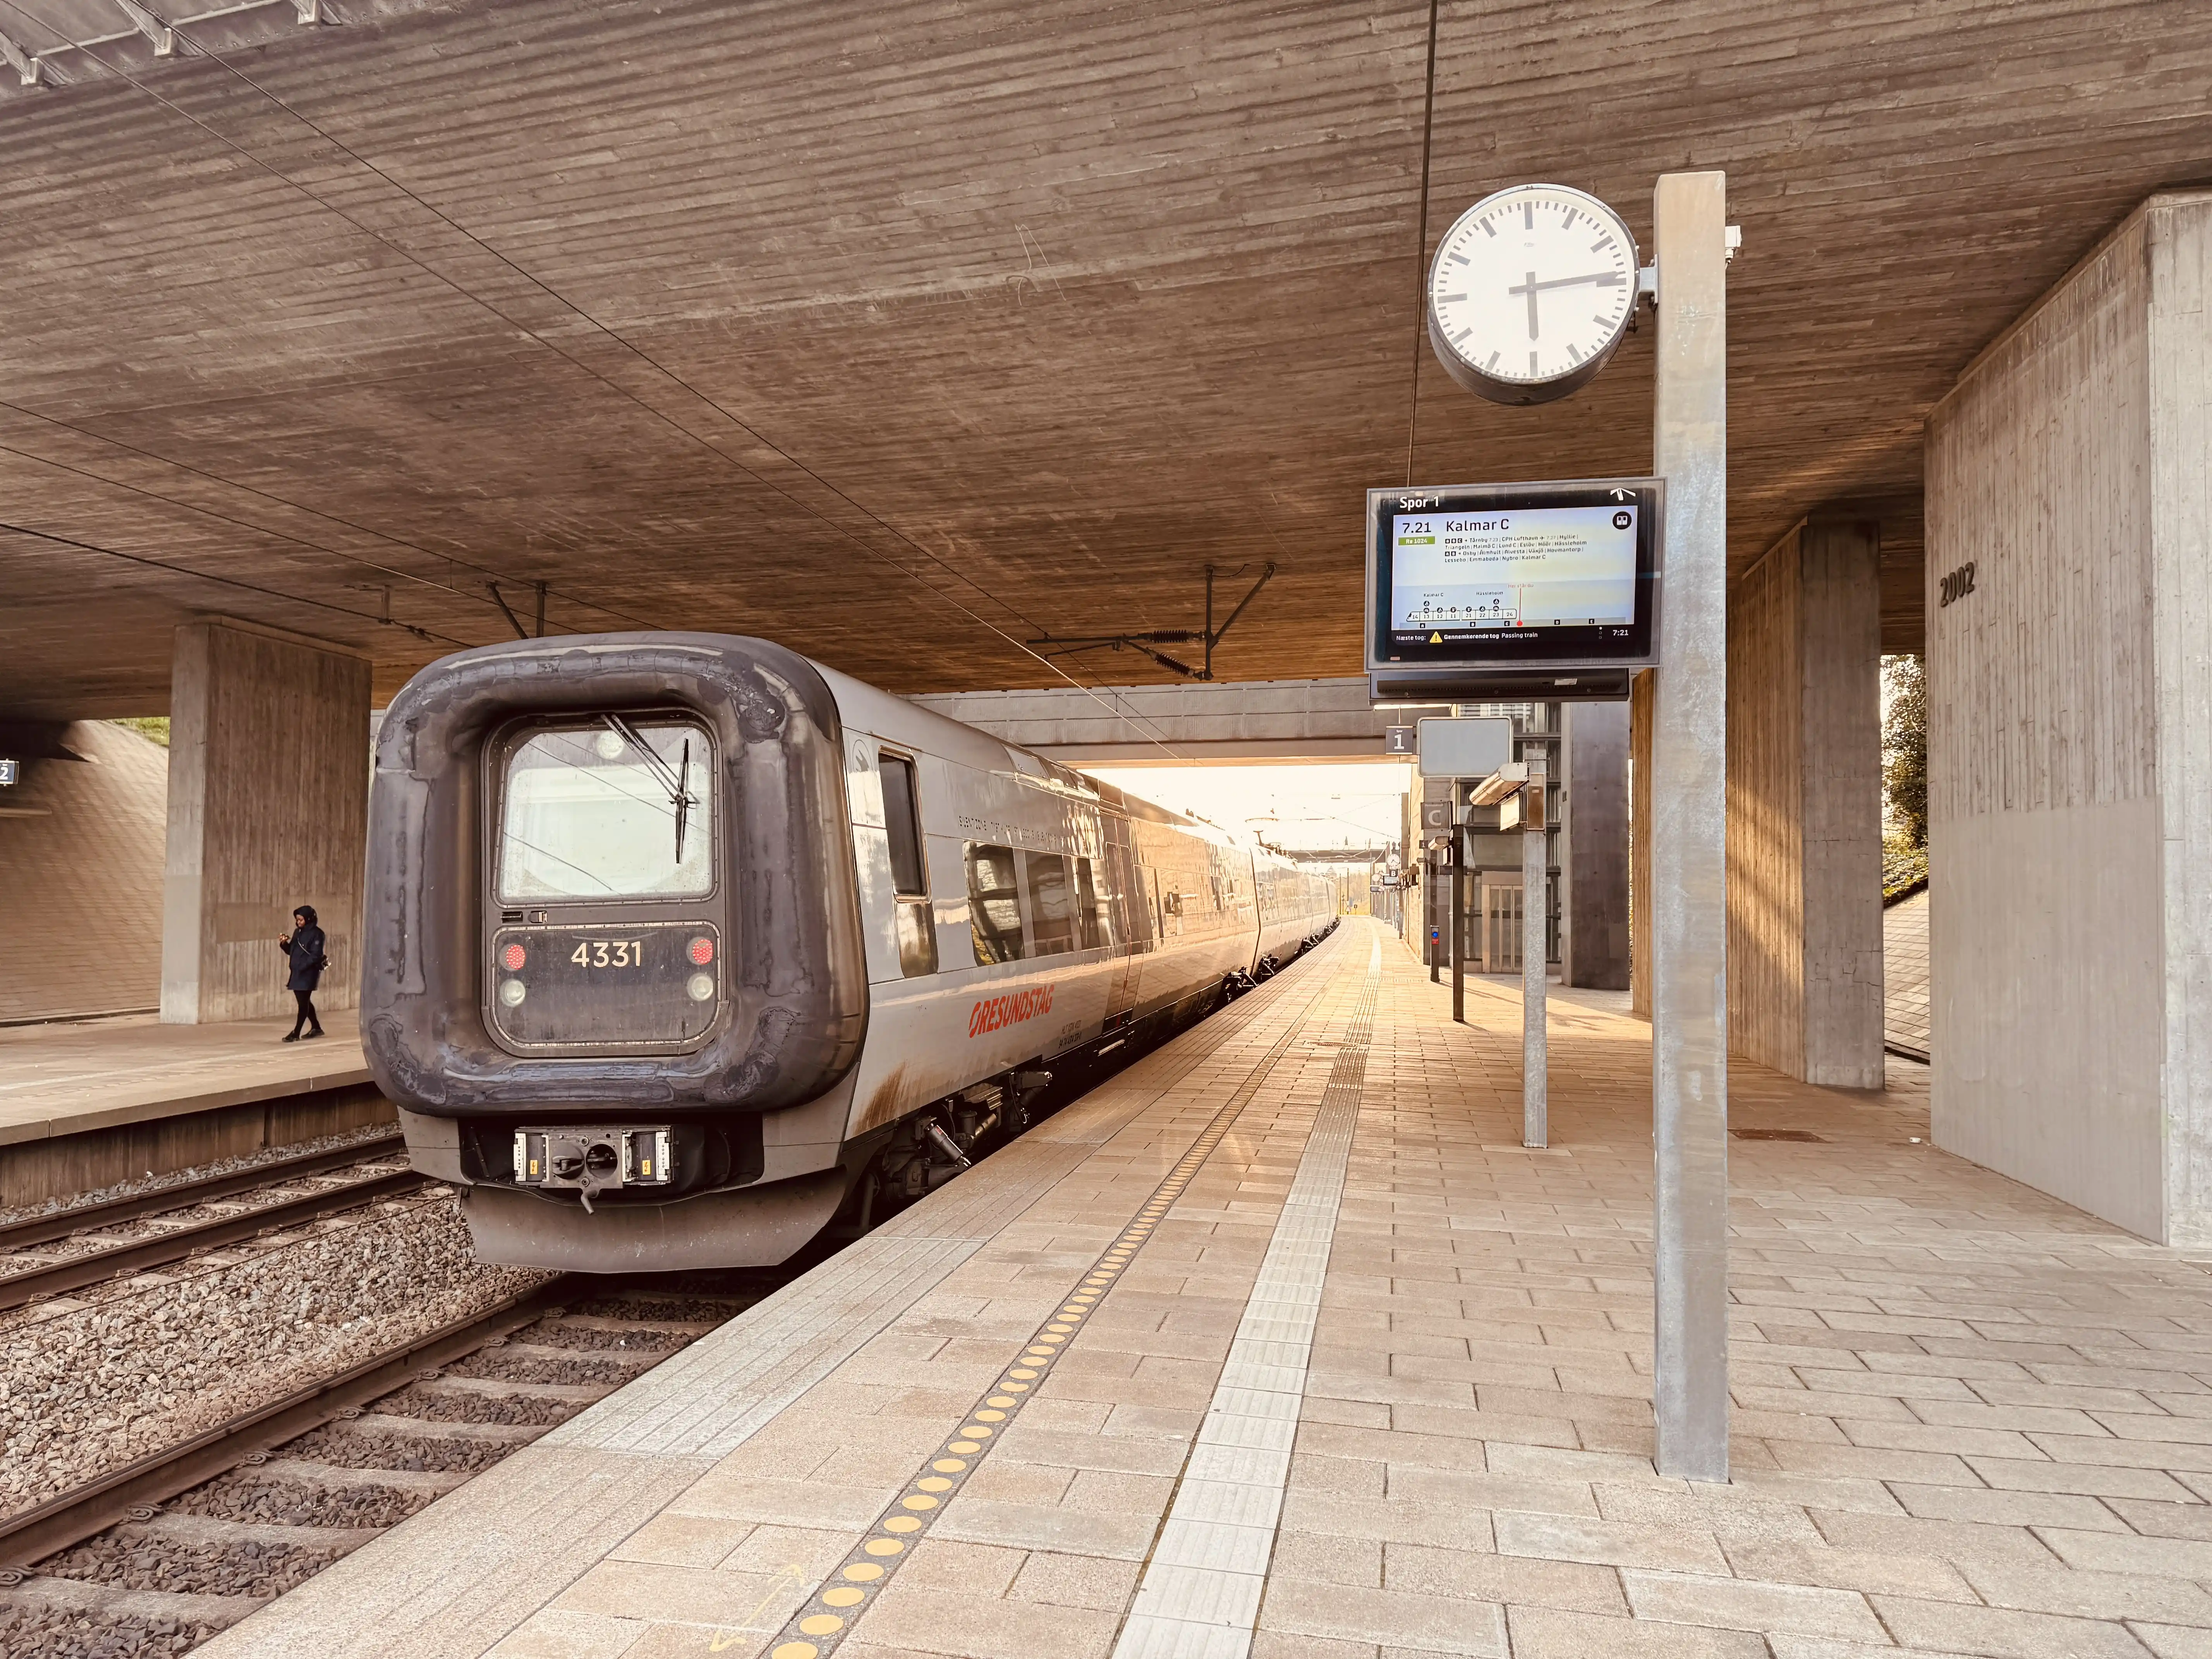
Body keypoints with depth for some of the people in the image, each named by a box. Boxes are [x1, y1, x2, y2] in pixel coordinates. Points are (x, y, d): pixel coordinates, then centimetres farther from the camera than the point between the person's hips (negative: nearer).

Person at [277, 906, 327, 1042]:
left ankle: (296, 1033, -5)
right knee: (305, 1002, 16)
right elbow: (291, 951, 17)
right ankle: (316, 1028, 28)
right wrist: (284, 944, -2)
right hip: (297, 972, 8)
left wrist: (303, 967, -24)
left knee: (303, 1003, -5)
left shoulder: (316, 934, -11)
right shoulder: (298, 932, 13)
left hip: (308, 973, -8)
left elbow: (316, 955, -17)